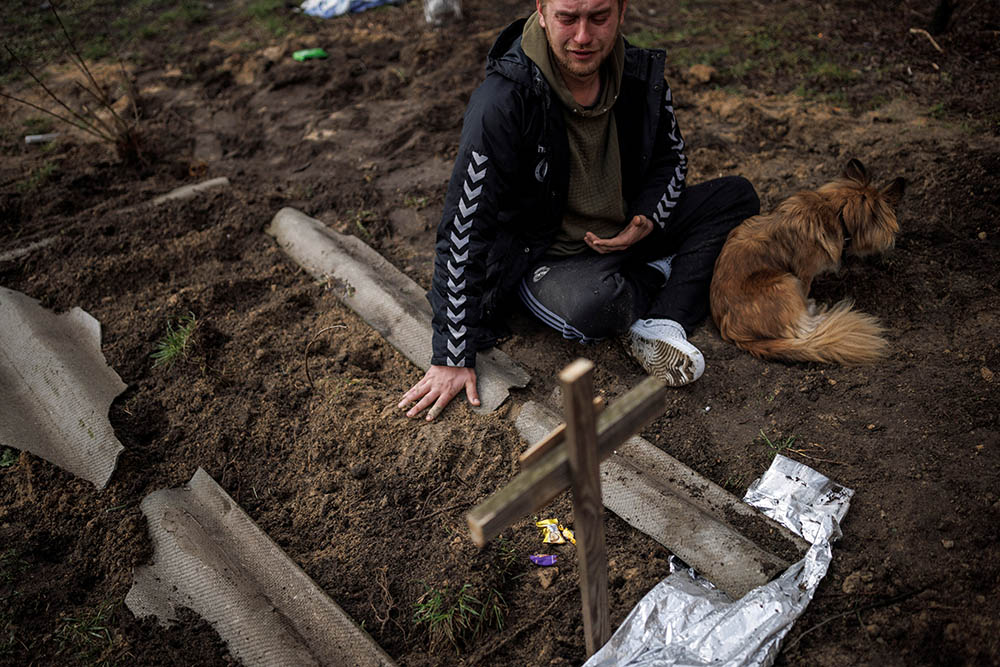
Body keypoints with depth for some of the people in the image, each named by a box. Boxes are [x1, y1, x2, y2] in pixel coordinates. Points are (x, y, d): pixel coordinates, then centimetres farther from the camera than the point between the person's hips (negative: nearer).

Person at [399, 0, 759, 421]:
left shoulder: (640, 73, -10)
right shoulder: (503, 99, -27)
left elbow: (670, 157, 10)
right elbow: (463, 229, -29)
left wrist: (648, 219, -13)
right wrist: (453, 358, -30)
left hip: (623, 235, 7)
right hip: (545, 256, -6)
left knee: (736, 197, -3)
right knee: (598, 304, -39)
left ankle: (662, 326, -18)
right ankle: (665, 275, -3)